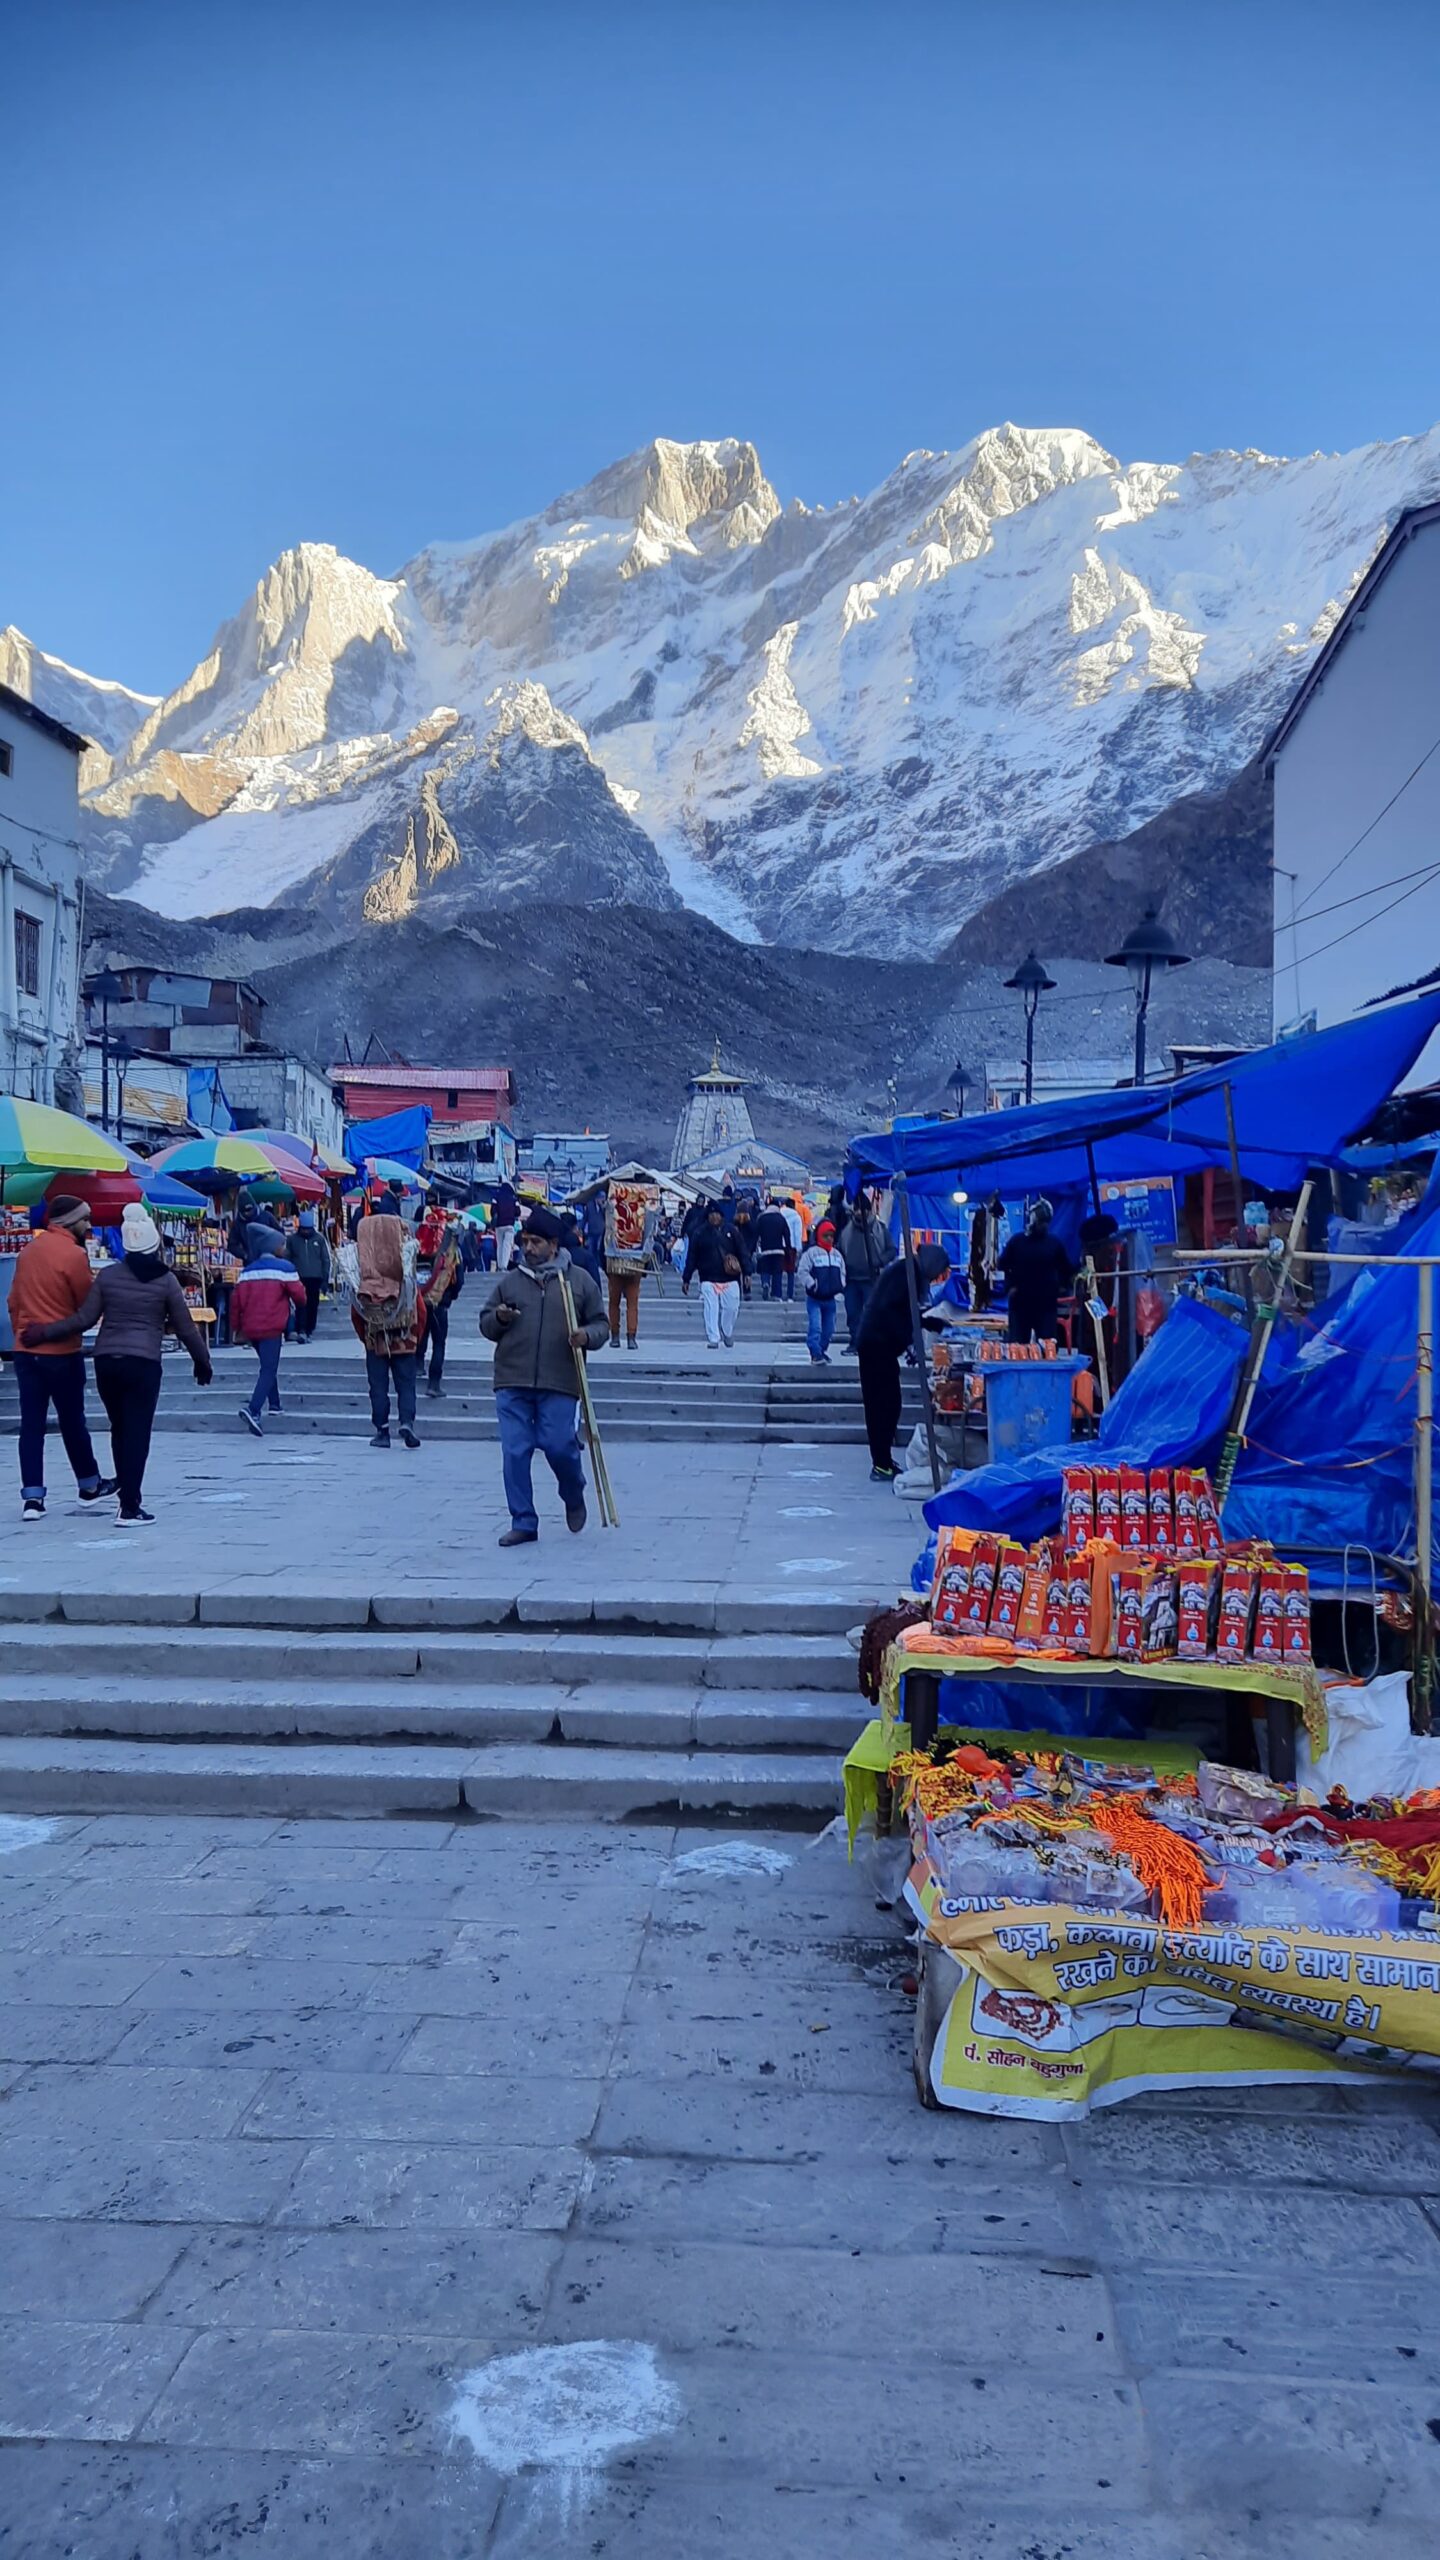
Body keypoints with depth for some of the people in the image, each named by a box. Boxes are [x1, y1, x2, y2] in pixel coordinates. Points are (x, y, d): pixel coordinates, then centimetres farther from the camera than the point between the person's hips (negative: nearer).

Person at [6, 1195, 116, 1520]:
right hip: (62, 1352, -5)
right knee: (72, 1420, 9)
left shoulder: (29, 1249, 8)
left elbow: (14, 1300, 13)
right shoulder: (73, 1254, -13)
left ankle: (32, 1497, 1)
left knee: (31, 1423, 5)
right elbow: (88, 1305, -7)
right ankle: (89, 1485, 25)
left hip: (26, 1350, 6)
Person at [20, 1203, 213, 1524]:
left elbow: (85, 1319, 2)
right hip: (143, 1363, -3)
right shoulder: (166, 1280, -2)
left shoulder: (107, 1275, 3)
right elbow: (186, 1328, 2)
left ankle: (128, 1495, 26)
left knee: (120, 1429, 18)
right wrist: (202, 1361, 15)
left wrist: (43, 1333, 14)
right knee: (137, 1433, -1)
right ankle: (130, 1508, -5)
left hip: (106, 1361, 3)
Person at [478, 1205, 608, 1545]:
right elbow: (486, 1326, 18)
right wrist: (498, 1318, -5)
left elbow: (601, 1324, 10)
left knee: (559, 1447, -8)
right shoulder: (509, 1281, 11)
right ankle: (523, 1524, 10)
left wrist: (587, 1336, -12)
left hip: (559, 1385, -2)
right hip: (512, 1383, 2)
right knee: (515, 1453, 0)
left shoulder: (580, 1281, 7)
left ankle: (574, 1496, 25)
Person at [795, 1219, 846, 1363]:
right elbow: (802, 1272, -10)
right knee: (815, 1327, -16)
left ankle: (823, 1351, 27)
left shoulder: (837, 1255, 10)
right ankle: (816, 1354, -15)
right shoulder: (811, 1253, -8)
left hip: (831, 1299, 6)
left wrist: (840, 1289, 2)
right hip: (814, 1299, -6)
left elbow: (842, 1274, 16)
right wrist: (811, 1285, -20)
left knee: (828, 1329, 12)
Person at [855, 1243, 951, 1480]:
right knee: (886, 1404, -8)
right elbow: (888, 1308, -22)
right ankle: (882, 1465, -6)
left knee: (882, 1404, 13)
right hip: (878, 1343, -10)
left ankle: (882, 1462, 18)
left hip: (877, 1343, 10)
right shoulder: (904, 1272, -12)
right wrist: (907, 1340, -21)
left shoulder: (907, 1272, 18)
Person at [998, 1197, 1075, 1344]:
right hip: (1020, 1303, 0)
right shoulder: (1016, 1241, 5)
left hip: (1047, 1303, 0)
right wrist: (1009, 1287, -6)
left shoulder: (1054, 1243, 6)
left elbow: (1067, 1270, 10)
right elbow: (1003, 1265, 6)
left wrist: (1059, 1286, -4)